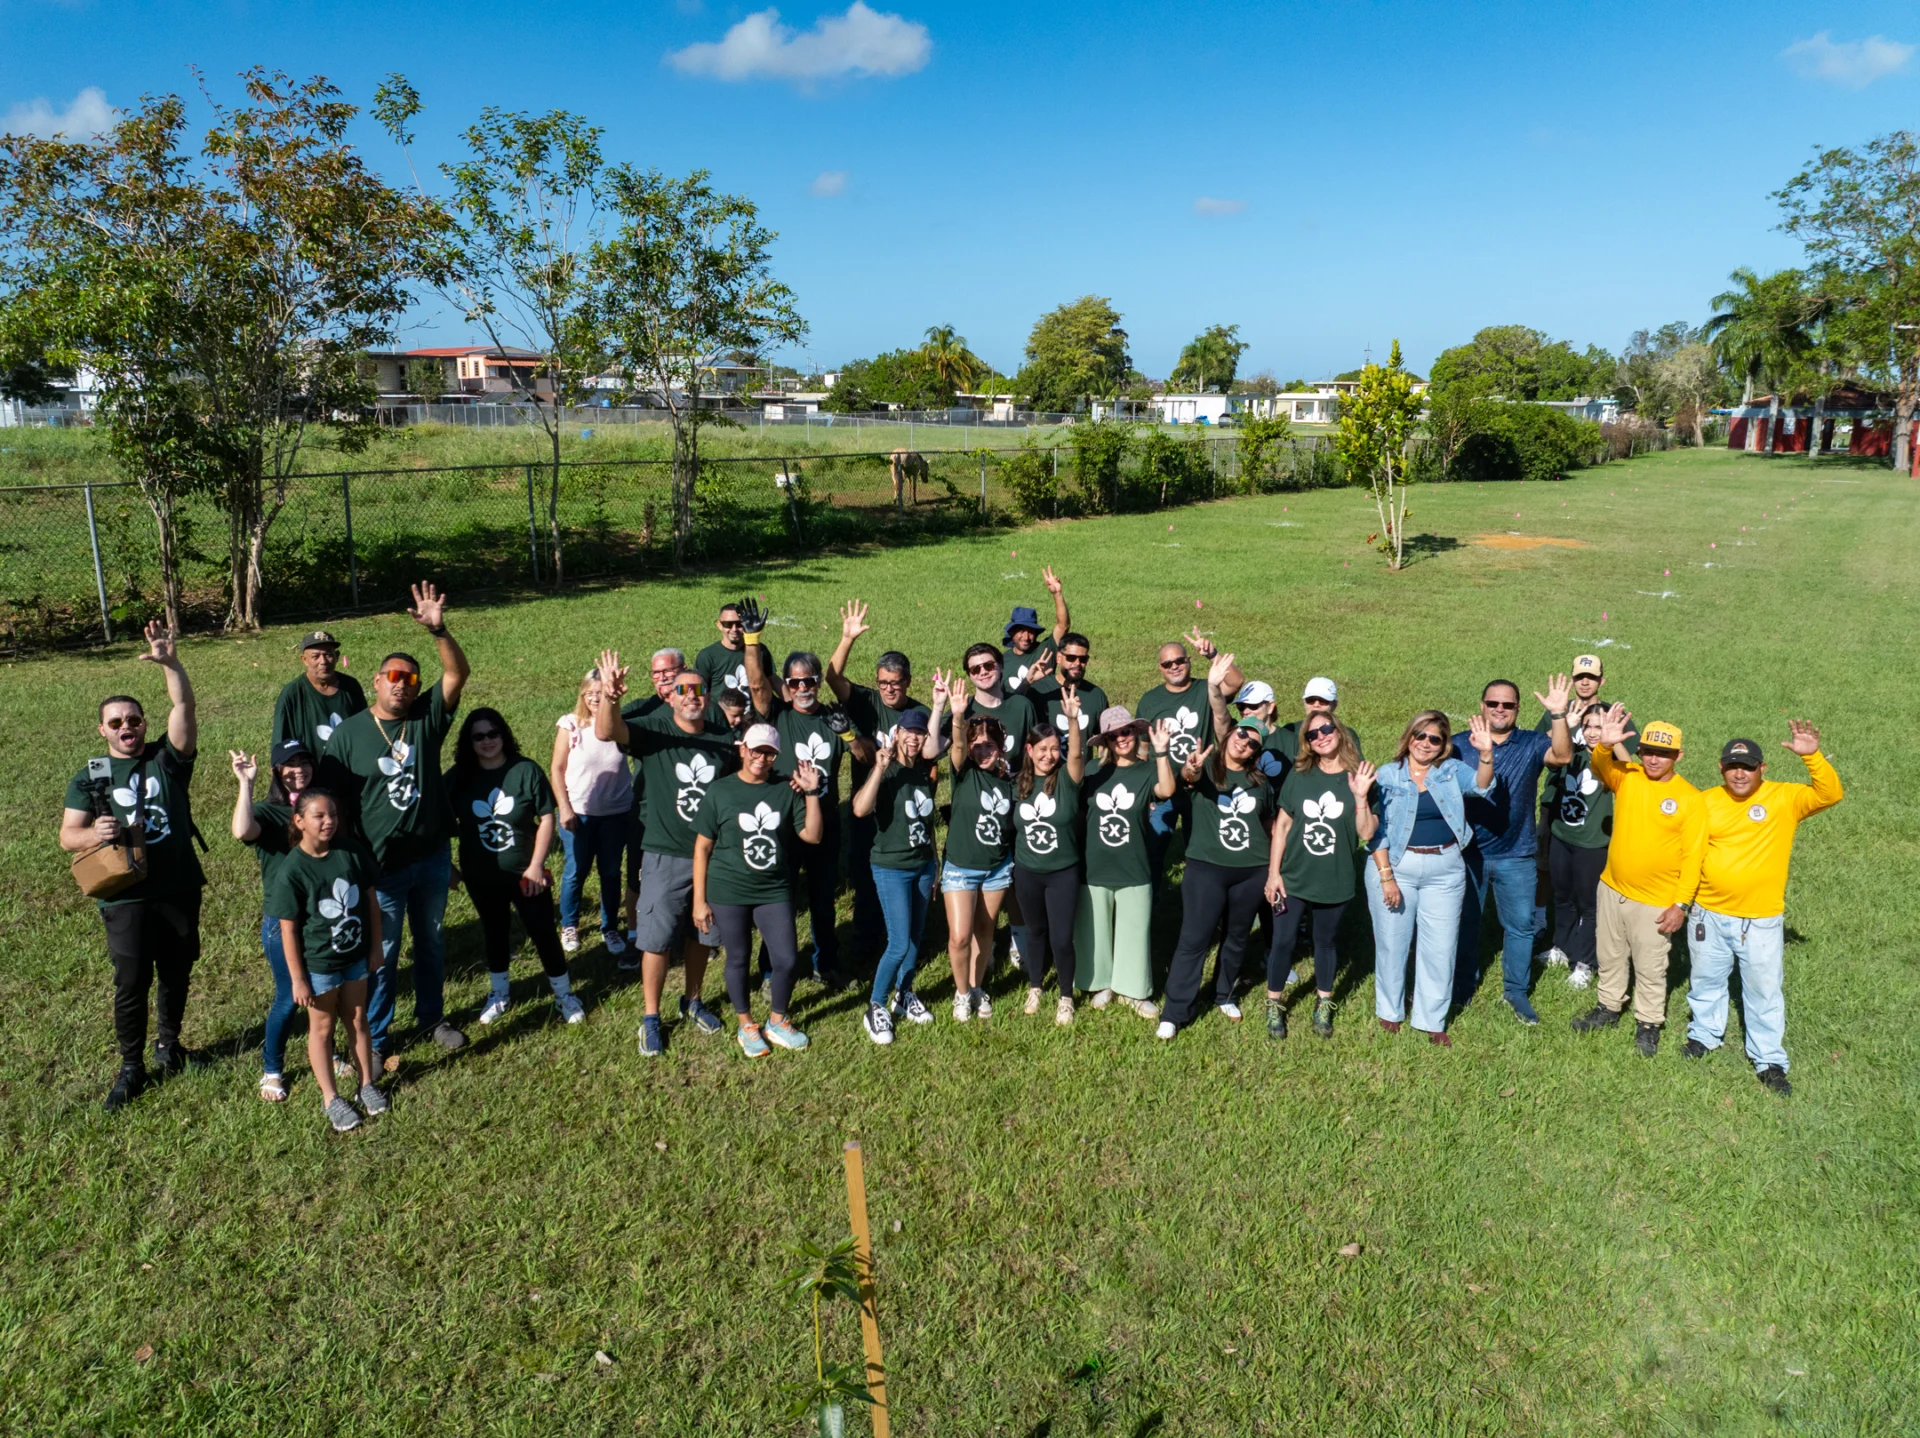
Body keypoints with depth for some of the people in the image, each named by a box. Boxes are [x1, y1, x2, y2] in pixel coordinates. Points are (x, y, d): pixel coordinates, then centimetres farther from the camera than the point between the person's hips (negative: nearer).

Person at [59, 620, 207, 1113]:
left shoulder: (167, 758, -1)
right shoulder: (88, 779, 2)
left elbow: (183, 708, -16)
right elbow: (68, 836, 0)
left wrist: (171, 664, -30)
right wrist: (95, 833, -24)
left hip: (180, 889, 1)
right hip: (126, 898, -1)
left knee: (176, 973, 14)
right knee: (131, 983, 1)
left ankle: (169, 1040, 36)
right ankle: (131, 1067, 16)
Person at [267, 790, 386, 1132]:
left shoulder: (350, 850, -10)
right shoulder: (291, 870, -20)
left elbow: (370, 898, -1)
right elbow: (288, 928, -15)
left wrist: (375, 947, 3)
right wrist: (298, 979, -12)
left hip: (356, 955, 4)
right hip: (318, 963, -3)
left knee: (357, 1019, 18)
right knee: (322, 1026, 13)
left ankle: (367, 1085, 34)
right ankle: (330, 1099, 27)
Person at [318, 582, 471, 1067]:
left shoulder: (426, 717, -3)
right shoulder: (348, 734, -7)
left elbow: (458, 673, -17)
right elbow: (335, 802, -6)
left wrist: (438, 630, -33)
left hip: (432, 857, 3)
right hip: (381, 864, -3)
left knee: (432, 942, 19)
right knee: (381, 954, 8)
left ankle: (432, 1017, 38)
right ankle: (376, 1039, 24)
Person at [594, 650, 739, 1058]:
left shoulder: (724, 738, 0)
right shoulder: (654, 731, -9)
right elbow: (607, 732, -29)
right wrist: (610, 698, -48)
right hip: (665, 856, -3)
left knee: (700, 934, 17)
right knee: (657, 938, 4)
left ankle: (693, 1001, 38)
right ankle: (651, 1017, 21)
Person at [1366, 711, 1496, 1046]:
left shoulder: (1452, 771, 3)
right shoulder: (1387, 776, -3)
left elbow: (1481, 786, -17)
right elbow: (1377, 830, -5)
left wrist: (1485, 753, -34)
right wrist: (1386, 876, -12)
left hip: (1445, 869, 2)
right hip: (1396, 866, -2)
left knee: (1440, 946, 8)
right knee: (1392, 942, 9)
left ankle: (1432, 1020, 22)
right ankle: (1389, 1011, 29)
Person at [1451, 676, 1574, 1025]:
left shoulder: (1532, 744, -4)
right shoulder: (1458, 745, -4)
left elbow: (1563, 756, -24)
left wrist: (1558, 714, -36)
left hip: (1516, 856, 0)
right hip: (1466, 852, 0)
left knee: (1520, 925, 10)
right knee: (1464, 922, 15)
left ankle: (1516, 991, 27)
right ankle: (1462, 984, 33)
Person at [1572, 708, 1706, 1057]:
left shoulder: (1690, 798, -12)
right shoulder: (1626, 777, -3)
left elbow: (1693, 856, -11)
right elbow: (1600, 767, -24)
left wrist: (1681, 904, -14)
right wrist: (1605, 746, -46)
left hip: (1656, 902, -4)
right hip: (1612, 889, 4)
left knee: (1650, 968, 11)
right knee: (1609, 957, 20)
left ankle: (1648, 1023, 30)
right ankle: (1608, 1007, 40)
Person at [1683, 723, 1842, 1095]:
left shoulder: (1784, 798, -8)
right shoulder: (1706, 802, -2)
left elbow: (1830, 794, -21)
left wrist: (1812, 756, -34)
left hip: (1761, 921, -2)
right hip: (1709, 914, 2)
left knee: (1764, 991, 8)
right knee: (1706, 980, 19)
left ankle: (1769, 1060, 23)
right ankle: (1704, 1034, 41)